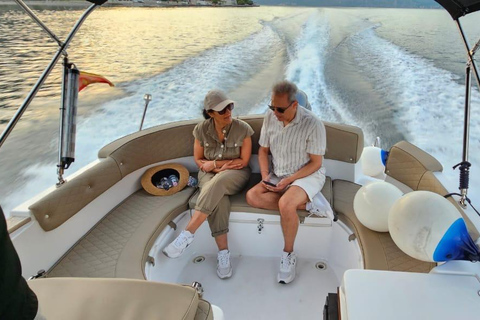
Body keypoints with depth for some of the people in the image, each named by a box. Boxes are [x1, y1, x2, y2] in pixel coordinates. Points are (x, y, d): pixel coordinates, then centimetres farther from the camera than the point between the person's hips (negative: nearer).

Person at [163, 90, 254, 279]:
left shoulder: (243, 129, -8)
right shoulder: (202, 130, -2)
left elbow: (243, 162, -5)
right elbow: (198, 160, 6)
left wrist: (214, 163, -9)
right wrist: (219, 166, -11)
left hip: (235, 174, -1)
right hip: (209, 174, 2)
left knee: (217, 184, -38)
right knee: (217, 198, -34)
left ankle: (187, 235, -38)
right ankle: (223, 252, -31)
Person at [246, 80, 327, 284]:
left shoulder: (312, 124, -20)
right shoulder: (270, 117, -3)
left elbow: (316, 163, -13)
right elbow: (263, 150, 8)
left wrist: (289, 180, -22)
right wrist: (265, 175, -8)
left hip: (308, 176, -6)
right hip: (278, 176, 6)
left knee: (285, 203, -34)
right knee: (252, 196, -19)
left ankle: (288, 255, -12)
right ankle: (304, 204, -14)